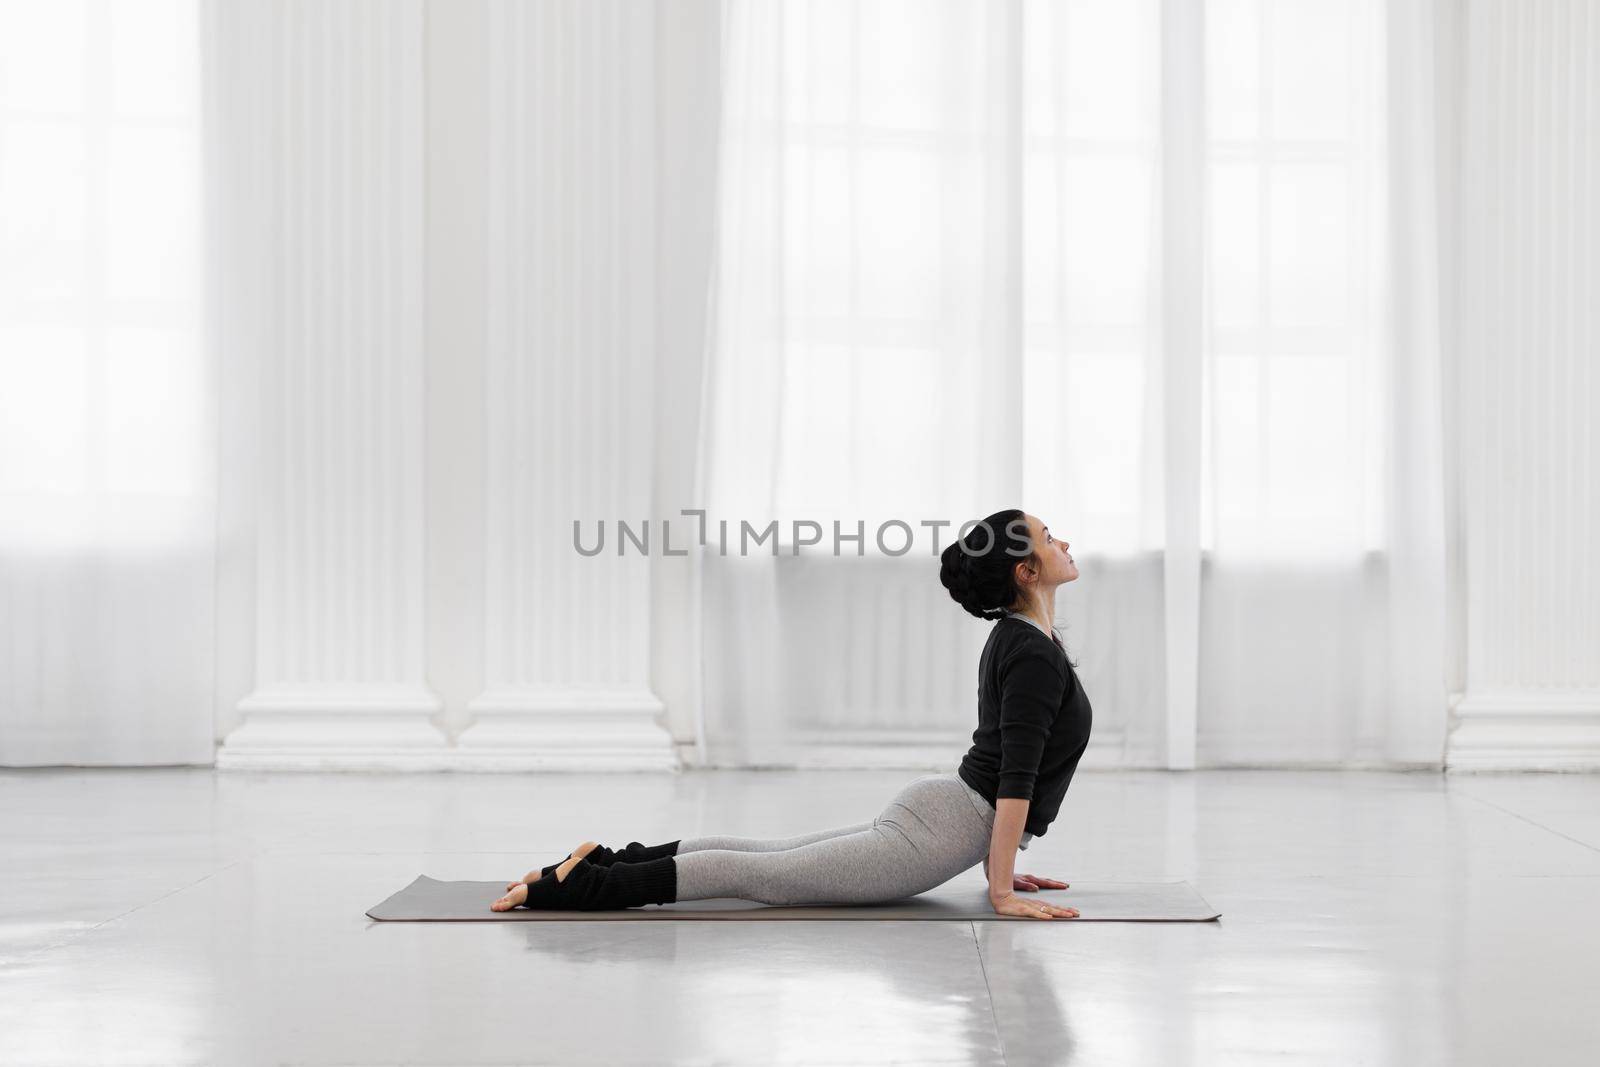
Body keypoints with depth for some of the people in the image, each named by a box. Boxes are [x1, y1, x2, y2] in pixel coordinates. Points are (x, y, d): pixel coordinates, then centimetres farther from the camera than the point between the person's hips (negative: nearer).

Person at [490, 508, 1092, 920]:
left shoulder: (1015, 637, 15)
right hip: (941, 833, -9)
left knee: (764, 856, 14)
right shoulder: (1034, 652, -18)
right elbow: (1017, 775, -22)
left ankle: (608, 861, 13)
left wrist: (997, 862, 25)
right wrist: (1000, 889, -21)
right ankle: (572, 886, -10)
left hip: (934, 809, 9)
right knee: (755, 874, -9)